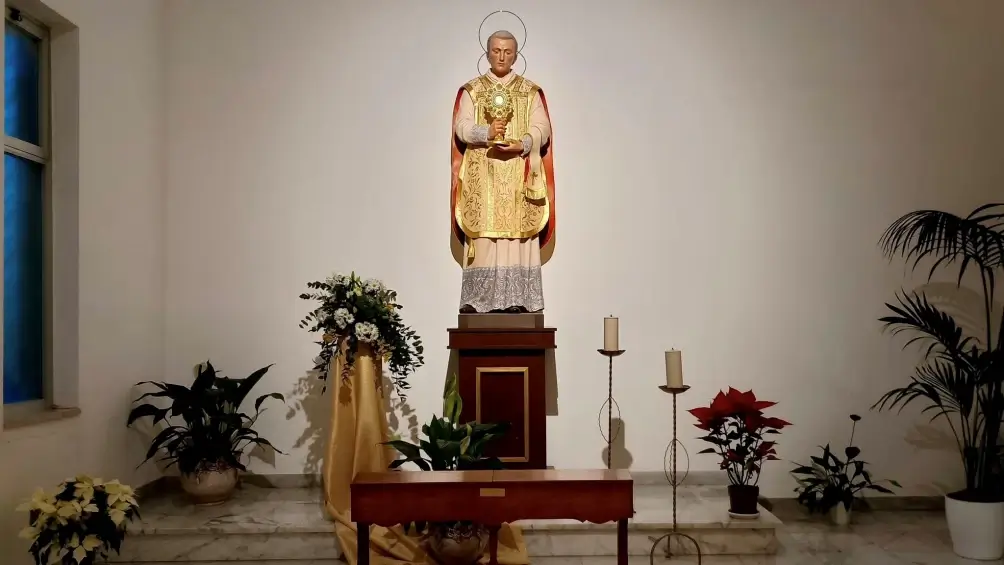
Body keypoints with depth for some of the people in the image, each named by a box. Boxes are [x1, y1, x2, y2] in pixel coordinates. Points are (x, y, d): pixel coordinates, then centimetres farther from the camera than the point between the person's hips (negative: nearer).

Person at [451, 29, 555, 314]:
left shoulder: (531, 92, 11)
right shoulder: (471, 90, 11)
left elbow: (541, 129, 1)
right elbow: (461, 127, -1)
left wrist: (522, 145, -18)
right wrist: (486, 132, -20)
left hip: (519, 177, 0)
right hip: (482, 178, 0)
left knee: (518, 234, -5)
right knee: (483, 235, -5)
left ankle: (518, 299, -3)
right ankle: (479, 299, -4)